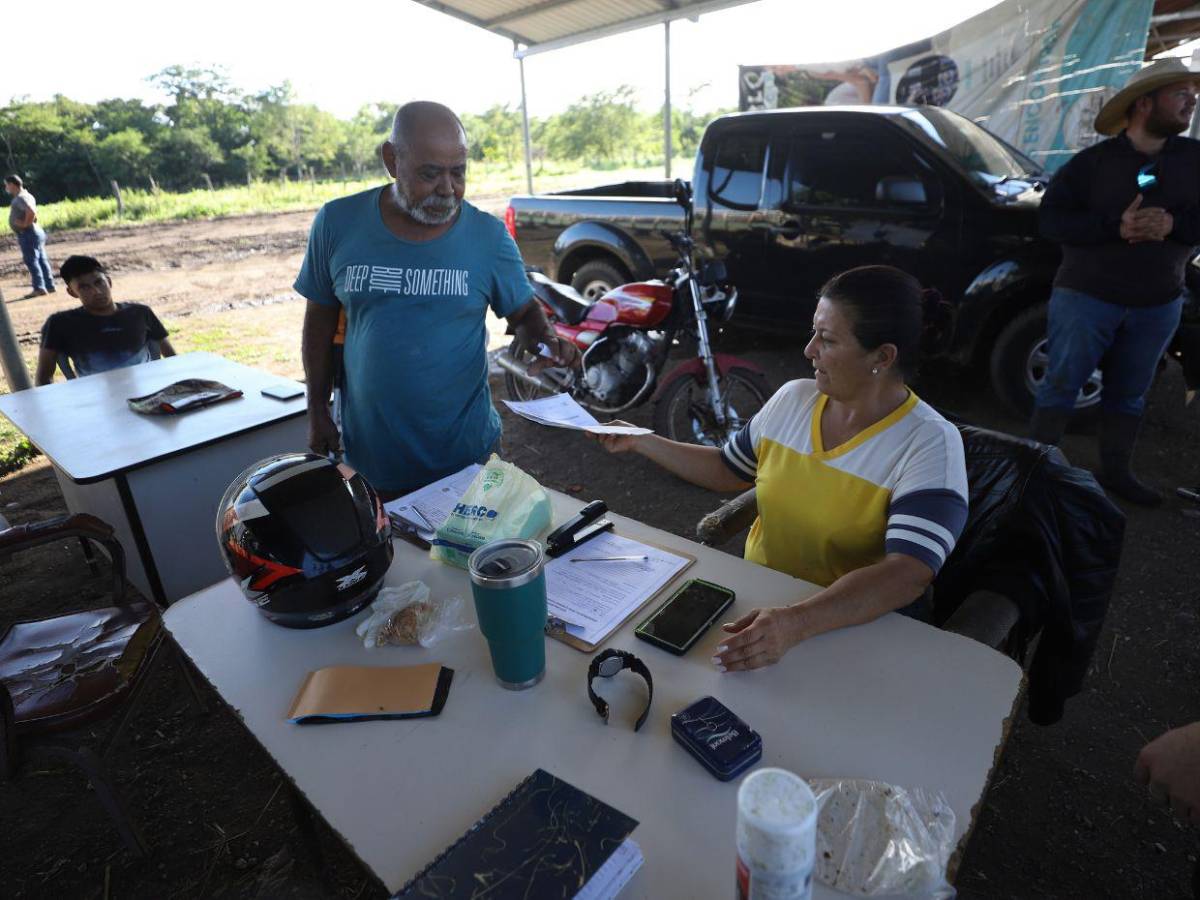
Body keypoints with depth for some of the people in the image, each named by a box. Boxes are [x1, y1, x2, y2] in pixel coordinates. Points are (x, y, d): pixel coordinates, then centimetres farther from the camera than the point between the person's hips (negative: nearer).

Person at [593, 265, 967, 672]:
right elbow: (726, 470, 14)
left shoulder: (930, 443, -17)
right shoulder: (793, 398, 0)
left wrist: (797, 622, -42)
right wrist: (640, 441, 9)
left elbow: (909, 574, -28)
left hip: (852, 627, -4)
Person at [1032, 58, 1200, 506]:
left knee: (1129, 394, 13)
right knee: (1061, 385, -1)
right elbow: (1051, 219, -12)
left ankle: (1115, 471, 27)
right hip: (1086, 297, -4)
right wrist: (1115, 226, -24)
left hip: (1159, 305, 4)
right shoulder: (1093, 160, -5)